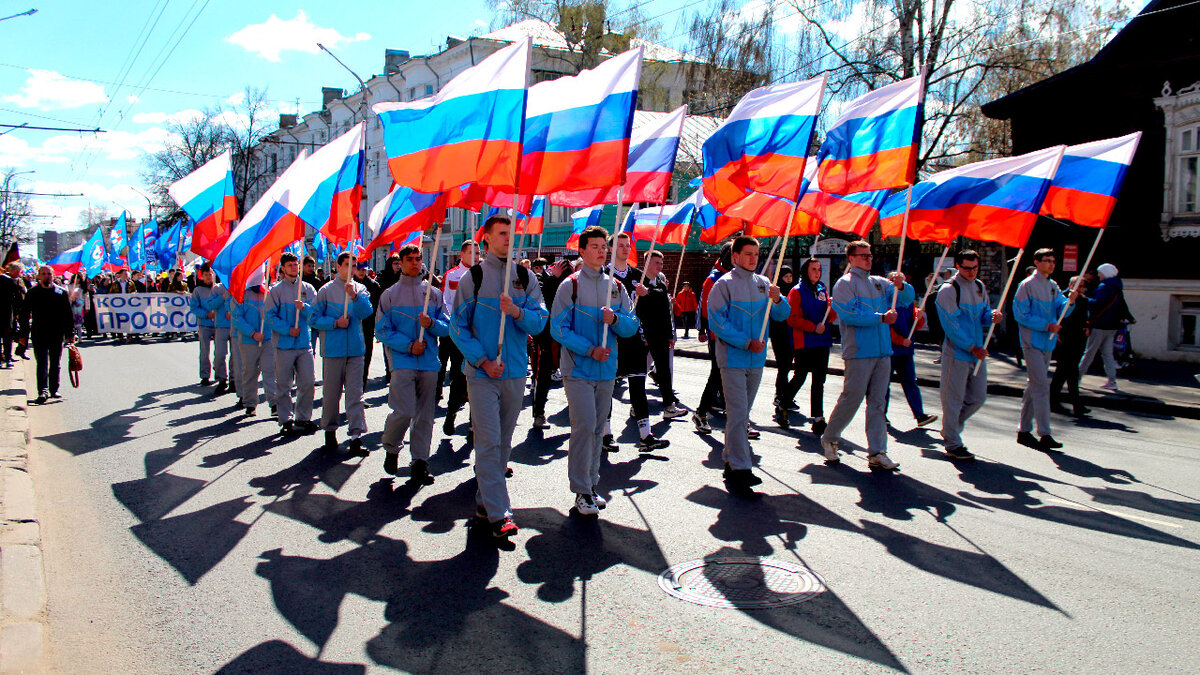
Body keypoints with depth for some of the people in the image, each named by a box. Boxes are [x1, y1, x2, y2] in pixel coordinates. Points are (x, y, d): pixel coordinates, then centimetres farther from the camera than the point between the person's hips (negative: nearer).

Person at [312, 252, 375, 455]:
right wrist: (335, 322, -11)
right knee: (331, 392, 6)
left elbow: (367, 311, -8)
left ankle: (356, 436, -4)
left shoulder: (360, 289, 8)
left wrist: (354, 296, -23)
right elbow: (315, 318, 3)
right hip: (333, 349, -1)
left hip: (356, 348, 1)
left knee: (355, 392, -3)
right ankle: (330, 430, 23)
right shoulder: (326, 290, 3)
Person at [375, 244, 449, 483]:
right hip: (403, 362, -3)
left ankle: (420, 462, 12)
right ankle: (390, 448, 15)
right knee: (404, 412, -12)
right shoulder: (390, 294, 7)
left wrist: (431, 323, -13)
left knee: (425, 414, 4)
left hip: (429, 362, 3)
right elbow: (382, 330, 1)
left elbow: (447, 327, 9)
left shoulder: (433, 293, 12)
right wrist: (408, 346, -10)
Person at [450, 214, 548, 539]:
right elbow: (458, 325, -1)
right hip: (482, 373, -3)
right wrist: (482, 360, -11)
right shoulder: (474, 277, 0)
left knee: (503, 441, 11)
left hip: (515, 371, 4)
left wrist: (517, 312, -19)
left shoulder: (525, 277, 7)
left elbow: (540, 320, 1)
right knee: (488, 442, -9)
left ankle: (485, 498, 26)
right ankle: (498, 513, -8)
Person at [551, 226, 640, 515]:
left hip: (607, 370, 5)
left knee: (598, 428, 10)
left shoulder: (617, 287, 10)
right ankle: (581, 491, -1)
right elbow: (559, 328, -8)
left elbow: (632, 327, 8)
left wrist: (615, 319, -14)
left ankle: (591, 484, 20)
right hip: (578, 369, -5)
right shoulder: (570, 285, -3)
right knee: (584, 426, -11)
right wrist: (589, 350, -17)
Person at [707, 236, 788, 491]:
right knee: (737, 413, -9)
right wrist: (746, 342, -16)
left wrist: (777, 300, -15)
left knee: (743, 413, 13)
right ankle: (740, 468, -7)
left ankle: (731, 461, 23)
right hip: (733, 358, -6)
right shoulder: (724, 284, -6)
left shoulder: (763, 283, 10)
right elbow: (717, 321, -12)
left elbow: (781, 315, 7)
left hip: (756, 359, 6)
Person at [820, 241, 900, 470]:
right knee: (851, 399, -3)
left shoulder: (879, 283, 16)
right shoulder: (845, 284, -3)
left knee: (877, 402, 5)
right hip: (859, 353, -6)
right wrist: (881, 318, -19)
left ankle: (877, 452, 6)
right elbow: (850, 315, -16)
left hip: (883, 352, 6)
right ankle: (829, 439, 17)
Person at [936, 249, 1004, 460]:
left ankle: (950, 430, 30)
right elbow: (951, 326, -15)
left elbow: (983, 314, 18)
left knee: (978, 397, 12)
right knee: (953, 399, -1)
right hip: (957, 353, -8)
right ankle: (953, 445, 10)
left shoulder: (979, 286, 12)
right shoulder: (948, 290, -11)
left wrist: (993, 315, -6)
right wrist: (971, 347, -16)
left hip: (978, 352, 8)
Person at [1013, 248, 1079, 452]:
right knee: (1042, 387, -12)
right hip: (1033, 342, -8)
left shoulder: (1053, 286, 13)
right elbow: (1020, 315, -13)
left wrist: (1070, 301, -16)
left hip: (1047, 343, 8)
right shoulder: (1027, 285, -8)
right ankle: (1044, 435, -10)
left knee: (1035, 387, 13)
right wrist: (1047, 326, -17)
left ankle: (1024, 430, 22)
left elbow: (1061, 310, 5)